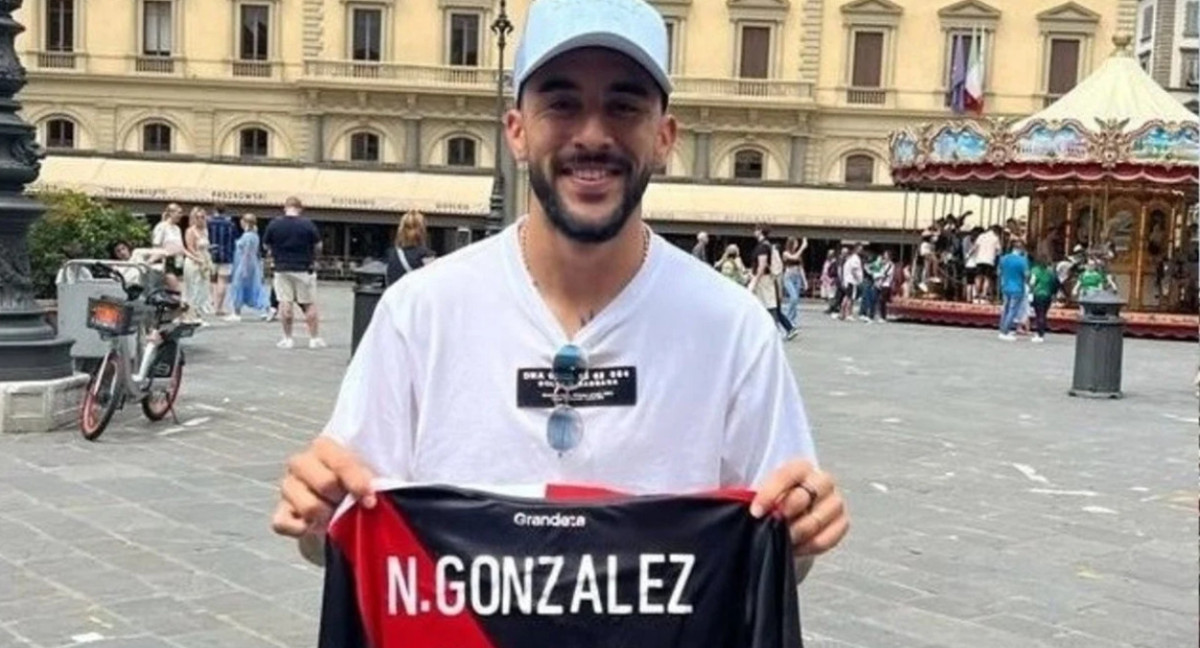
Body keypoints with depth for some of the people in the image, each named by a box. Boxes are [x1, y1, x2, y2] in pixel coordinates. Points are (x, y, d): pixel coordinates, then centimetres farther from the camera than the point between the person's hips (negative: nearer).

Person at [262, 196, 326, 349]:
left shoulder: (273, 225, -3)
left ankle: (287, 338, 5)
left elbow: (266, 246, 6)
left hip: (282, 269, 1)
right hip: (304, 269, -1)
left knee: (285, 303, 4)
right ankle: (314, 338, 8)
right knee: (309, 305, 6)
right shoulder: (308, 225, -8)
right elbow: (318, 246, -2)